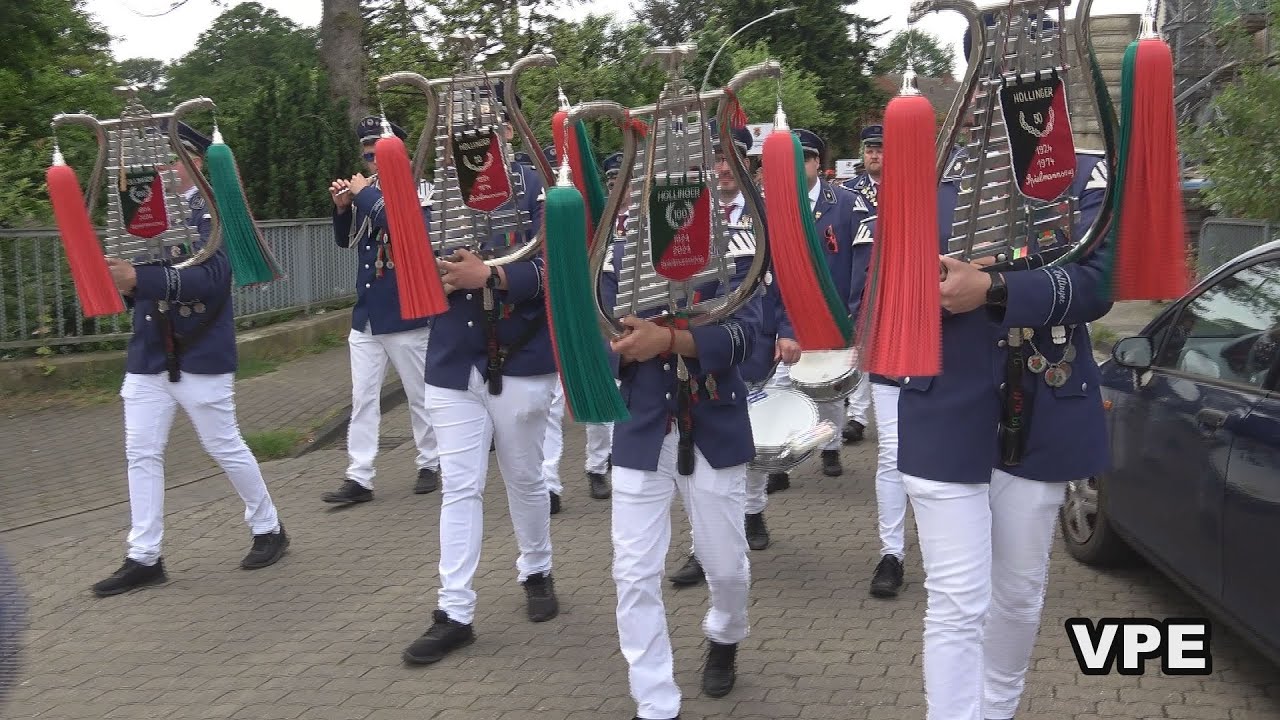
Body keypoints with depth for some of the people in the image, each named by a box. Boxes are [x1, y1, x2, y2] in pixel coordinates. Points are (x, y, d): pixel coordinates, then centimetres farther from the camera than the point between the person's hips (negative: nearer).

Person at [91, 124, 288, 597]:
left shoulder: (212, 212, -10)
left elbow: (211, 278, -24)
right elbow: (141, 278, 14)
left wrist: (139, 279, -31)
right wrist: (119, 277, -9)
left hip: (200, 356, -6)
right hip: (146, 355, 6)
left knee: (224, 447, 5)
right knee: (141, 453, 5)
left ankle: (268, 528, 24)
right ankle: (144, 558, 13)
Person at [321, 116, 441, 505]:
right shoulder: (367, 193, 8)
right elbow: (346, 241, 14)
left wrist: (365, 195, -18)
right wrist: (342, 206, -2)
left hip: (406, 315, -5)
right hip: (365, 316, 5)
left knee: (420, 396, 8)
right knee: (362, 399, 4)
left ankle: (430, 465, 22)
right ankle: (359, 478, 6)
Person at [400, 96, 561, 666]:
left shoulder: (538, 190, -5)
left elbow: (552, 272, -14)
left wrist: (488, 276, -25)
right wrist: (438, 275, -15)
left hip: (521, 361, -3)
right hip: (453, 363, 3)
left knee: (524, 477, 13)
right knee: (458, 487, 2)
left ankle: (536, 572, 35)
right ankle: (454, 613, 8)